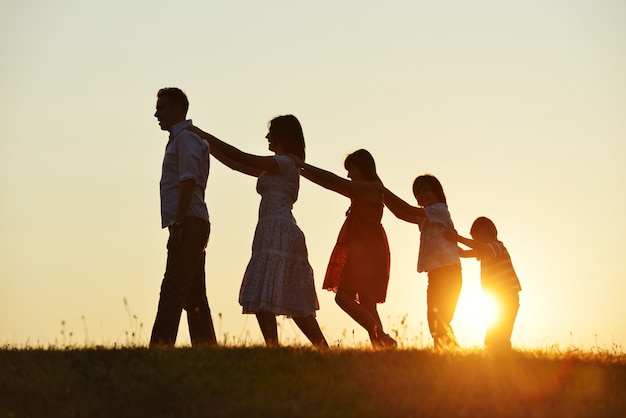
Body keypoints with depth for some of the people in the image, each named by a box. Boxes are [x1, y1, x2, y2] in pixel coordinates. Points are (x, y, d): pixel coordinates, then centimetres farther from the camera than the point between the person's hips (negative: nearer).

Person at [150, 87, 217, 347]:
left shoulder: (186, 138, -7)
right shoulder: (179, 139, 24)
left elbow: (188, 183, -18)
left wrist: (177, 225, -23)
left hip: (187, 226, -10)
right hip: (192, 228, 10)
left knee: (172, 292, -17)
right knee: (194, 296, 9)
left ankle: (160, 347, -23)